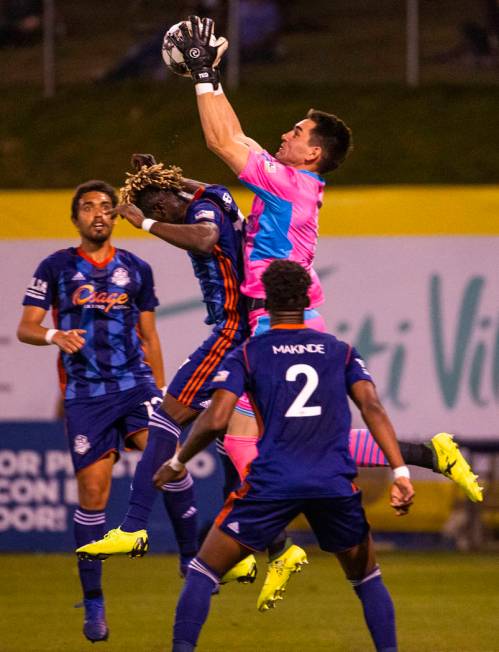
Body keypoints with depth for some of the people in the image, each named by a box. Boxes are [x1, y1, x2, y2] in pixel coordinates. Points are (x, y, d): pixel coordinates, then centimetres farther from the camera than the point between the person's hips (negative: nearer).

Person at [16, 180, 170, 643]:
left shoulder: (136, 269, 12)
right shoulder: (56, 267, 5)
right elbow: (25, 328, 2)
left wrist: (161, 391, 14)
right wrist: (54, 335, -19)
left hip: (135, 383, 1)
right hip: (85, 394, -1)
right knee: (92, 491, -4)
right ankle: (93, 603, 5)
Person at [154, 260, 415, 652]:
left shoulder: (246, 355, 8)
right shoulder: (341, 352, 14)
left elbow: (215, 421, -2)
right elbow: (372, 407, -1)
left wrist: (176, 464, 13)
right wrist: (400, 472, -7)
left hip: (271, 483, -2)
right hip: (336, 484, 2)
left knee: (204, 571, 11)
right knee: (367, 578, 22)